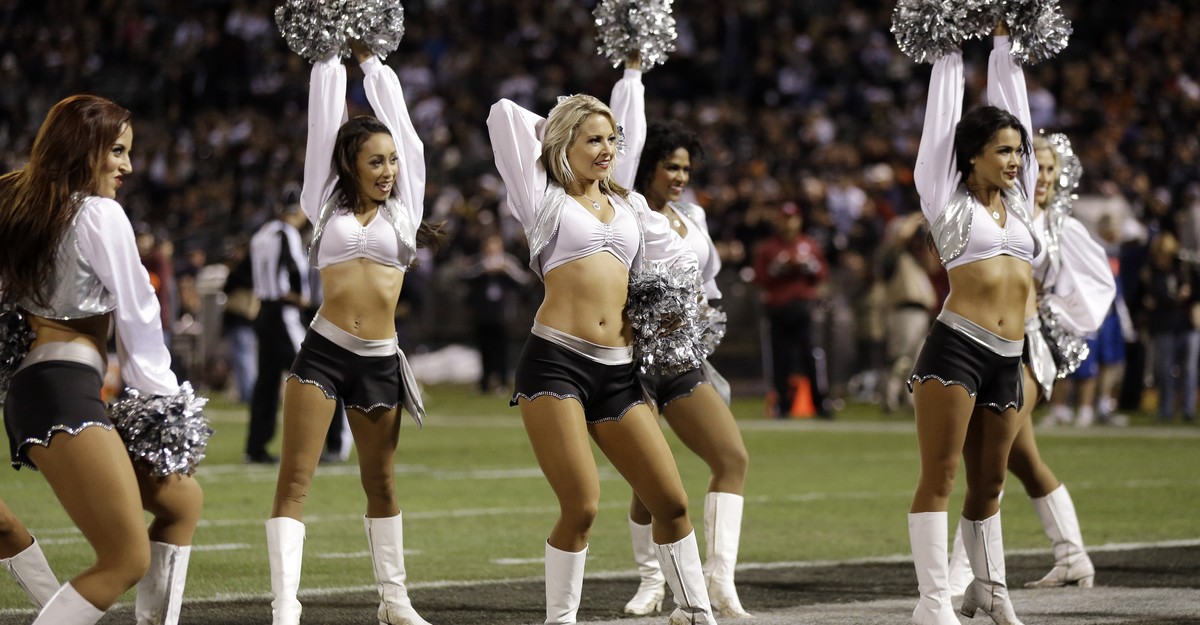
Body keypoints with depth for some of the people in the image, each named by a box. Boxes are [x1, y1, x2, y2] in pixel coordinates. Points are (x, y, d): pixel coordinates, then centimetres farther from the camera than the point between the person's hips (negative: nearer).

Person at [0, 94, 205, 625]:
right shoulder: (100, 214, -3)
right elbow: (137, 315, 0)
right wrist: (164, 400, 9)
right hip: (64, 388, -10)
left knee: (181, 499, 19)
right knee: (128, 560, -14)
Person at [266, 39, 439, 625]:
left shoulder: (404, 208, 9)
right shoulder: (328, 205, 6)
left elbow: (396, 117, 10)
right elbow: (324, 121, 7)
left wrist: (370, 59, 15)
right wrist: (330, 58, 12)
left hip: (379, 361, 2)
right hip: (322, 352, -2)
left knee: (381, 484, 13)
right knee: (294, 481, -10)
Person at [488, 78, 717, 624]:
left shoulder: (629, 206, 19)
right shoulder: (544, 199, 7)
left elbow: (679, 261, 27)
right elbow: (505, 115, 2)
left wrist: (665, 314, 16)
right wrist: (554, 127, 16)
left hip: (617, 373, 5)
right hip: (554, 362, -5)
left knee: (671, 501, 3)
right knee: (581, 507, -14)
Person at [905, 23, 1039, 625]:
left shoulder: (1019, 200, 17)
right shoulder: (949, 201, 4)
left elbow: (1011, 105, 20)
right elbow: (942, 119, 8)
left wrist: (1004, 44, 24)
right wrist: (951, 56, 17)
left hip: (1007, 361, 6)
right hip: (954, 347, -6)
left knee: (988, 482, 13)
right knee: (939, 475, -9)